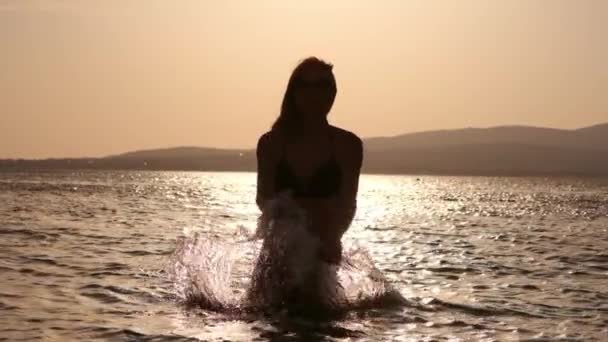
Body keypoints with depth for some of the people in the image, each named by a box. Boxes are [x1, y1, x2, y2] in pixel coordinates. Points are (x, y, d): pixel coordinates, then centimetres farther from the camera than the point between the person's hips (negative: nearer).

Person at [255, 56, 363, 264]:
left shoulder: (347, 145, -2)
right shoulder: (271, 144, 1)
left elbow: (348, 204, -7)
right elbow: (264, 198, 0)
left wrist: (329, 239, -26)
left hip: (323, 252, -1)